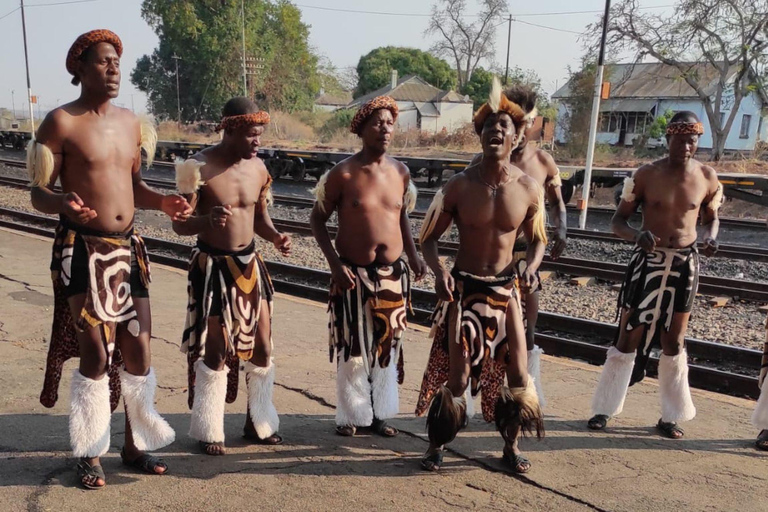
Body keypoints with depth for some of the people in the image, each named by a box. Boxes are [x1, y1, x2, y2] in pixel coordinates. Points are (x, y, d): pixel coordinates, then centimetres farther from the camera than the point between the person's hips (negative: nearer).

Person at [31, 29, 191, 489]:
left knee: (139, 348, 8)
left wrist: (163, 202, 1)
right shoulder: (61, 123, -7)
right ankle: (91, 453, 16)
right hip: (82, 250, -6)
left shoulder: (131, 122, 11)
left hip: (128, 248, 6)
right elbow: (39, 193, -7)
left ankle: (136, 444, 25)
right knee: (97, 353, -4)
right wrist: (64, 204, -29)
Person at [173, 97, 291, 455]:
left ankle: (260, 423, 27)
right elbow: (180, 224, -12)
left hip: (250, 264, 5)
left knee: (262, 347, 9)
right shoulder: (201, 167, -14)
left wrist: (275, 237, -8)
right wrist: (207, 220, -33)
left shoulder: (258, 168, 1)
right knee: (214, 352, 2)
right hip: (212, 267, -5)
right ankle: (209, 430, 21)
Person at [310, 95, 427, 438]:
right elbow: (317, 219, -4)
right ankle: (351, 415, 24)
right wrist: (334, 262, -14)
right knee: (353, 346, 6)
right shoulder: (343, 174, -10)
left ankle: (380, 413, 28)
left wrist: (412, 254, 2)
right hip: (353, 274, -4)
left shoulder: (400, 172, 3)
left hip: (393, 273, 4)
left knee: (387, 345, 12)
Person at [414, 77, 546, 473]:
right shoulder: (459, 186, -10)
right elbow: (428, 238, -3)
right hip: (463, 288, -2)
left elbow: (537, 239, 8)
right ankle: (437, 447, 23)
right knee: (455, 374, 2)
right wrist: (439, 271, -22)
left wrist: (532, 268, -12)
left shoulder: (529, 189, -5)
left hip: (505, 289, 2)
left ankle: (511, 446, 29)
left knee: (518, 373, 7)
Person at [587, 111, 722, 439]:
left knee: (674, 344, 10)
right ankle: (605, 408, 17)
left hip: (685, 264, 2)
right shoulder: (646, 175, -9)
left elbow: (711, 217, 13)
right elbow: (618, 221, -6)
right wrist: (638, 235, -27)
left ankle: (670, 416, 24)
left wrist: (710, 238, -9)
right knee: (628, 339, 3)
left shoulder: (707, 178, -2)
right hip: (648, 261, -2)